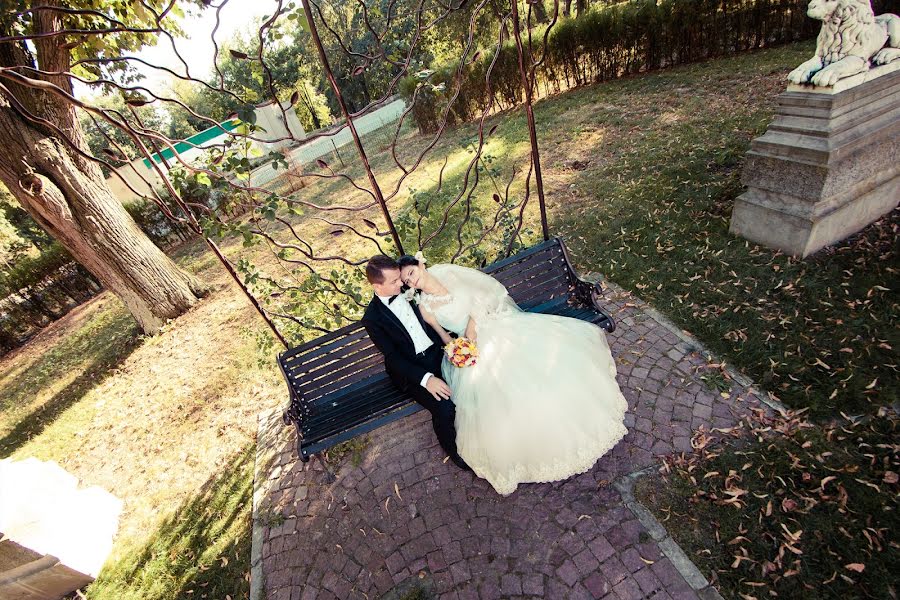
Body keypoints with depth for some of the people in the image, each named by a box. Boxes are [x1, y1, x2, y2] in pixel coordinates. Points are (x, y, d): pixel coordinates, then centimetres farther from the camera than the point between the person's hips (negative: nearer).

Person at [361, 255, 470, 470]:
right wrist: (426, 379, -25)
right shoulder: (373, 318, -10)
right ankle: (452, 447, 9)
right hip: (410, 370, -4)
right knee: (444, 408, -25)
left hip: (439, 350, 5)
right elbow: (393, 358, -13)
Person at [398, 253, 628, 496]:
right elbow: (445, 336, 3)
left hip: (500, 322, 2)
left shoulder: (450, 274, -2)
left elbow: (478, 300, -1)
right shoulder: (424, 307, -4)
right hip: (479, 343, -2)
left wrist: (471, 329, -13)